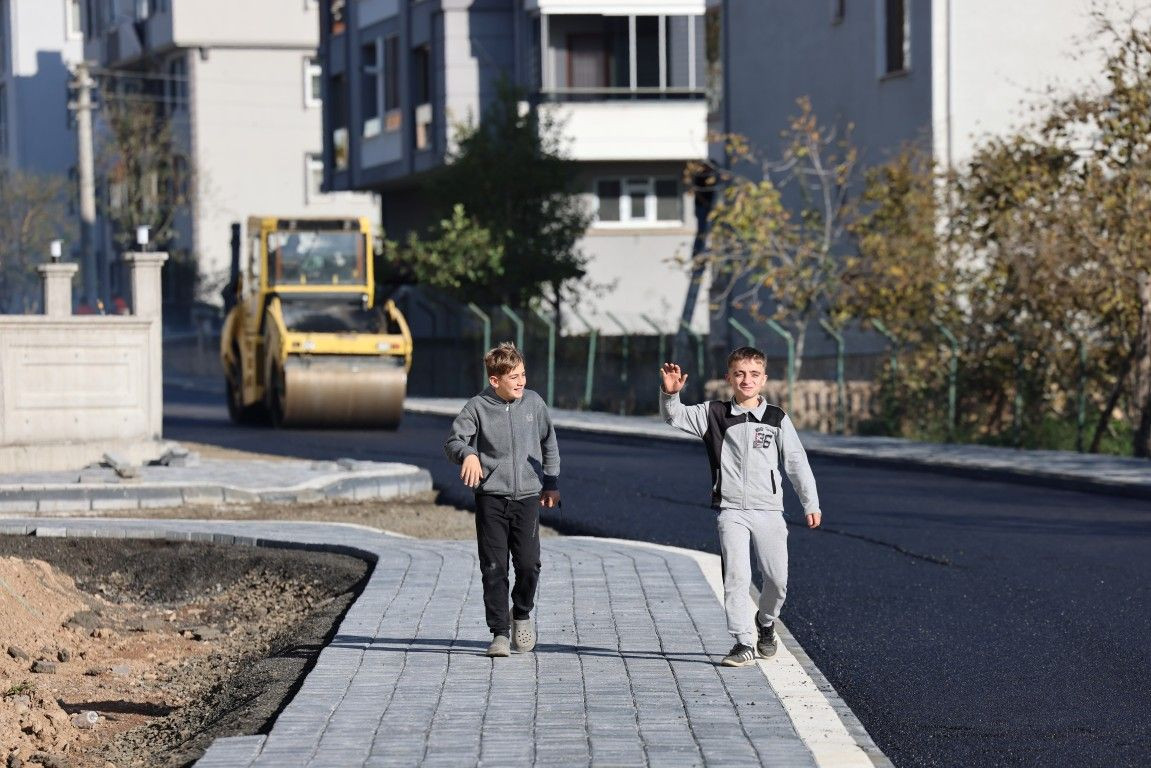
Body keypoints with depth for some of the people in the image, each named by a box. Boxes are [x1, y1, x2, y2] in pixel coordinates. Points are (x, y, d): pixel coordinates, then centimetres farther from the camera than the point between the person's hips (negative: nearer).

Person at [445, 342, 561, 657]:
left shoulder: (534, 403, 6)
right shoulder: (478, 407, -3)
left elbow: (549, 443, 19)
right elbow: (453, 440, -10)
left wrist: (552, 483, 18)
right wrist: (468, 453, -32)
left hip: (528, 496, 2)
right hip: (491, 498, -2)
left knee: (528, 564, -6)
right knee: (493, 568, -3)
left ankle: (522, 613, 22)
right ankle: (500, 632, 6)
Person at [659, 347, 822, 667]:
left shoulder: (777, 419, 4)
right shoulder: (714, 414, 4)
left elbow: (796, 462, 8)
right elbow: (674, 417, -2)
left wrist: (811, 503, 7)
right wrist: (670, 394, -24)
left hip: (768, 510, 1)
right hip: (731, 511, -1)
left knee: (778, 577, 1)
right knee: (736, 575, -11)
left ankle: (765, 623, 30)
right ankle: (744, 643, -7)